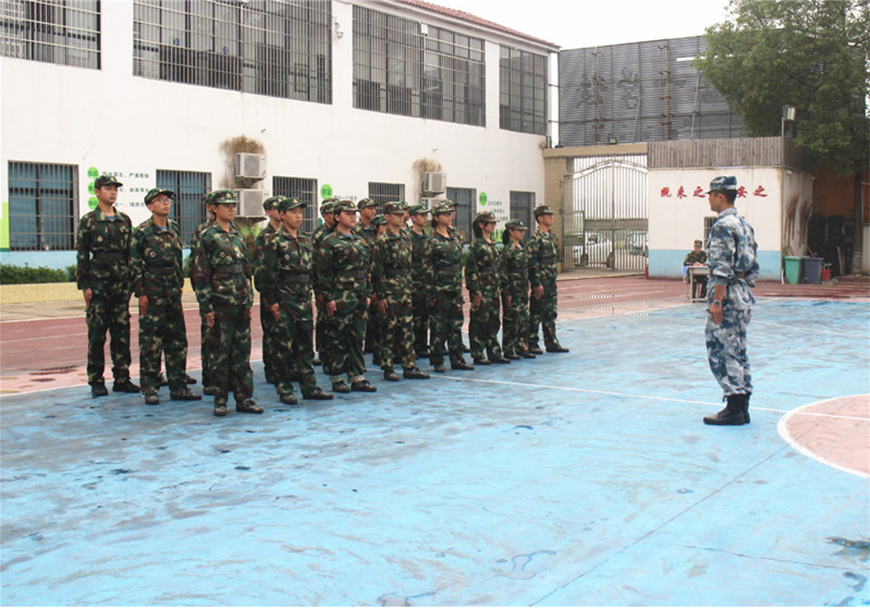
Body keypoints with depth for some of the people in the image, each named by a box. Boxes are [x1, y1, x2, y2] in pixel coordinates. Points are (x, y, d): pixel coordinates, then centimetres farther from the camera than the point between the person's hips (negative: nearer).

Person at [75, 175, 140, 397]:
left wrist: (132, 281, 9)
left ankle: (122, 378, 13)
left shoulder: (125, 220, 12)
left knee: (122, 332, 6)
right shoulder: (88, 221, 0)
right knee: (97, 333, 0)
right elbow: (81, 255, -3)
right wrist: (84, 285, -8)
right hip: (98, 284, -4)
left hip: (121, 284, 4)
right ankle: (96, 382, 8)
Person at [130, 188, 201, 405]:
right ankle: (150, 389, 6)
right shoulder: (142, 232, -6)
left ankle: (178, 387, 14)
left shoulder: (174, 229, 11)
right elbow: (135, 264, -6)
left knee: (178, 338, 7)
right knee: (151, 340, -2)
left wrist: (180, 284, 14)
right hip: (152, 291, -6)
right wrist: (140, 293, -10)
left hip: (173, 290, 6)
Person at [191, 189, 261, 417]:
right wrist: (206, 307, -12)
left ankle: (244, 398, 14)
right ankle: (220, 400, 10)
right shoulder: (208, 237, -5)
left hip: (241, 304, 6)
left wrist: (249, 300, 14)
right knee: (221, 352, 0)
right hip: (221, 304, -6)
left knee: (242, 351, 8)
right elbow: (200, 274, -8)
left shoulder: (238, 235, 14)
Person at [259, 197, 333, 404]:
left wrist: (309, 296, 14)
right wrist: (272, 301, -14)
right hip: (284, 301, -6)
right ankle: (284, 389, 7)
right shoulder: (274, 241, -6)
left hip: (304, 300, 6)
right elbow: (268, 273, -10)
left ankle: (309, 386, 15)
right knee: (284, 345, -1)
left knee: (306, 344, 9)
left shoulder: (305, 241, 14)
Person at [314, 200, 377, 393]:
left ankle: (357, 378, 16)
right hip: (340, 300, -7)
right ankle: (337, 380, 8)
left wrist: (367, 294, 15)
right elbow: (323, 272, -10)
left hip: (359, 299, 7)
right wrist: (328, 298, -14)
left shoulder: (360, 241, 15)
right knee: (337, 340, 0)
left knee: (357, 338, 9)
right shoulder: (329, 243, -6)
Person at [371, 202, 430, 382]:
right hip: (389, 293, -6)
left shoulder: (406, 240, 13)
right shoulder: (382, 242, -8)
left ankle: (409, 367, 11)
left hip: (405, 292, 6)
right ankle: (388, 368, 7)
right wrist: (379, 296, -14)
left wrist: (410, 289, 14)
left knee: (407, 329, 6)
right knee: (388, 329, 0)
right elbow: (376, 270, -11)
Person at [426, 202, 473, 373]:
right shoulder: (432, 240, -8)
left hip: (456, 287, 6)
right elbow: (428, 268, -11)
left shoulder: (455, 235, 11)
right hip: (440, 288, -6)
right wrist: (431, 293, -14)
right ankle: (437, 360, 9)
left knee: (456, 324, 9)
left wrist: (460, 282, 12)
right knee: (438, 325, 0)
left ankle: (457, 360, 15)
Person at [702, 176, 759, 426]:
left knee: (720, 351, -4)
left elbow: (723, 268, -20)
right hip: (744, 296, 10)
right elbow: (753, 267, 17)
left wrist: (716, 300, -20)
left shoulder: (723, 225, -14)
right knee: (738, 352, 13)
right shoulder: (745, 225, 15)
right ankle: (742, 407, 16)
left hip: (727, 295, -10)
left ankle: (734, 409, -3)